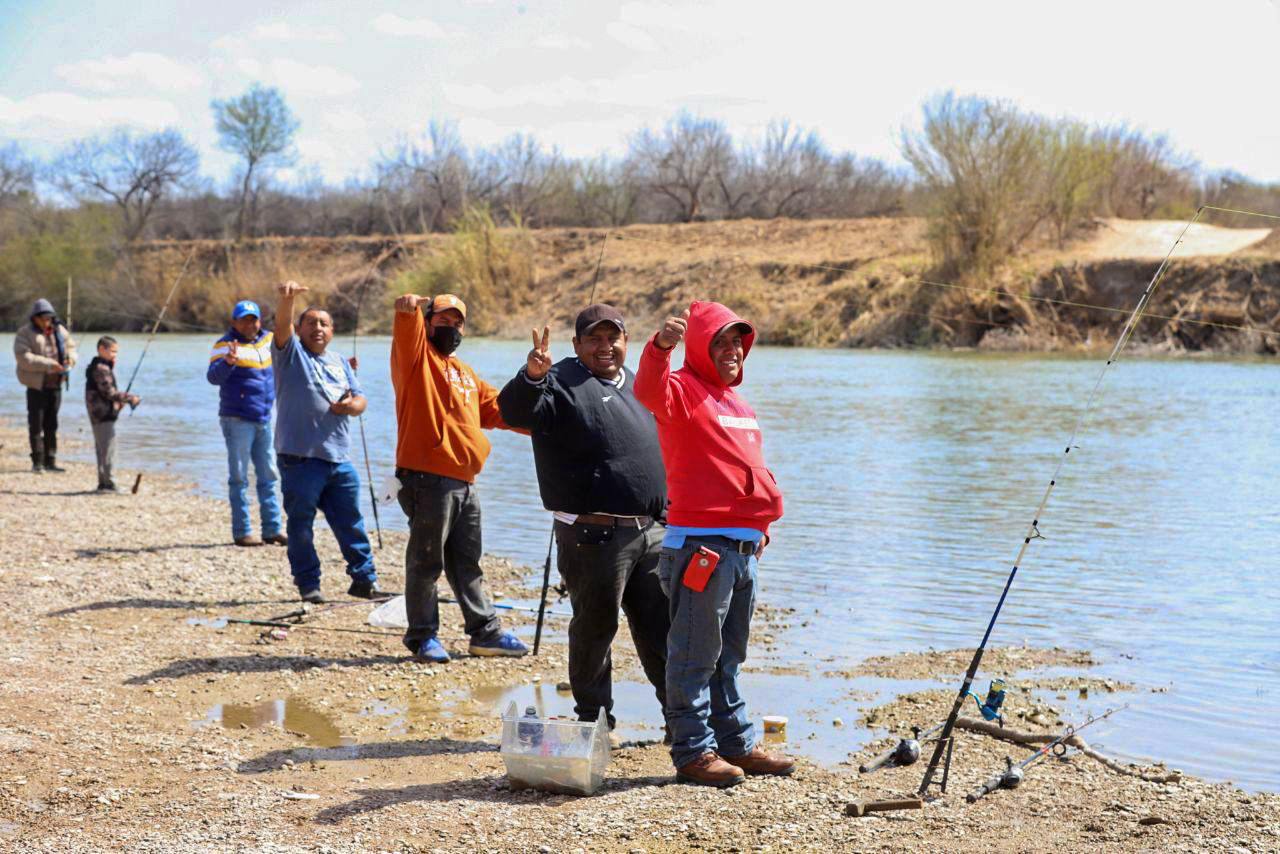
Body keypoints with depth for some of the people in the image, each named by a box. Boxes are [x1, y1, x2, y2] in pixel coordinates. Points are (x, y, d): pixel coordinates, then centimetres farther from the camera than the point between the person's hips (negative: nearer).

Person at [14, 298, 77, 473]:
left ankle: (50, 461, 16)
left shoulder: (59, 331, 7)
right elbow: (23, 357, -21)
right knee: (36, 424, -3)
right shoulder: (25, 333, -9)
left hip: (55, 384, 5)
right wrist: (48, 364, -29)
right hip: (37, 385, -5)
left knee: (51, 425, 10)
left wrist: (70, 359, -7)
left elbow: (71, 347, 17)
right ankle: (37, 462, 3)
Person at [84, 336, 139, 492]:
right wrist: (130, 398, -14)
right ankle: (108, 483, -9)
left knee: (102, 450, 13)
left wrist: (118, 402, 10)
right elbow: (109, 391, -20)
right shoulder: (101, 368, -15)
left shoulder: (101, 367, 17)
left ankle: (103, 482, 18)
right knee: (108, 450, -9)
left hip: (98, 416, 11)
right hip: (104, 416, -11)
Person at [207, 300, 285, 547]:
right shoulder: (225, 345, -11)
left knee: (268, 476, 10)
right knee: (239, 478, -3)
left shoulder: (269, 340, 7)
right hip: (237, 421, -7)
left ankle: (272, 529, 16)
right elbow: (213, 376, -26)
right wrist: (227, 361, -44)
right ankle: (242, 532, -1)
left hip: (264, 421, 7)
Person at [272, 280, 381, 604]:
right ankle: (308, 585, 10)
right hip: (300, 457, -5)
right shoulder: (291, 353, 4)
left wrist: (352, 405, -7)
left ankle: (364, 579, 16)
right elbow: (282, 325, -16)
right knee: (300, 524, 1)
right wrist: (287, 298, -37)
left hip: (339, 458, 5)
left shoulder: (339, 362, 20)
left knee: (351, 522, 8)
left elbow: (360, 399, 18)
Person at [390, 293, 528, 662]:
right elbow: (406, 314, -15)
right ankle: (423, 636, 7)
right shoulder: (416, 355, 2)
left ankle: (485, 631, 21)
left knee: (467, 563, 15)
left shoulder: (465, 372, 24)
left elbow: (496, 408, 24)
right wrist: (410, 306, -29)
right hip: (428, 479, -8)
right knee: (426, 561, -2)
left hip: (463, 481, 8)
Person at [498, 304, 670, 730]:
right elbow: (515, 412, -27)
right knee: (595, 627, 3)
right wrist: (531, 377, -46)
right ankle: (594, 719, 17)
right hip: (595, 535, -7)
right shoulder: (563, 384, -7)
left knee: (662, 629, 13)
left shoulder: (635, 386, 17)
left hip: (651, 531, 7)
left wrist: (667, 510, 26)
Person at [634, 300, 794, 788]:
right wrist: (660, 346, -48)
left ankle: (736, 743, 24)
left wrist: (760, 523, 25)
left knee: (730, 654, 16)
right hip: (701, 545, -9)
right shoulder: (684, 390, -6)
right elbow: (650, 391, -30)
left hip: (743, 546, 9)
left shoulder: (735, 401, 21)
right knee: (696, 655, -4)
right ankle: (693, 751, 1)